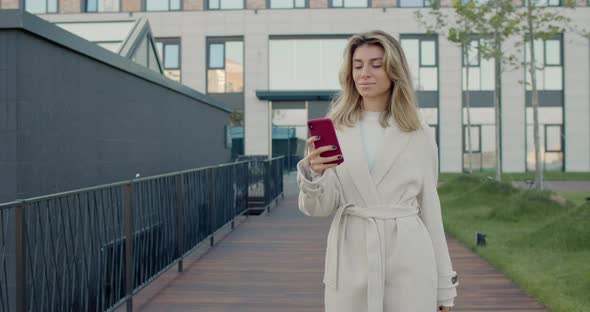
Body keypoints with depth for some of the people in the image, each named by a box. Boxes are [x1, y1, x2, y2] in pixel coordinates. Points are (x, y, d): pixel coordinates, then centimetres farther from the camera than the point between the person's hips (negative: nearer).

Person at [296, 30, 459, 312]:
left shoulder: (419, 134, 3)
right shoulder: (333, 129, 2)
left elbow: (429, 207, 6)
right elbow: (320, 208, -3)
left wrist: (444, 284, 6)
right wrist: (313, 172, -24)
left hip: (408, 262, 0)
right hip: (350, 262, 0)